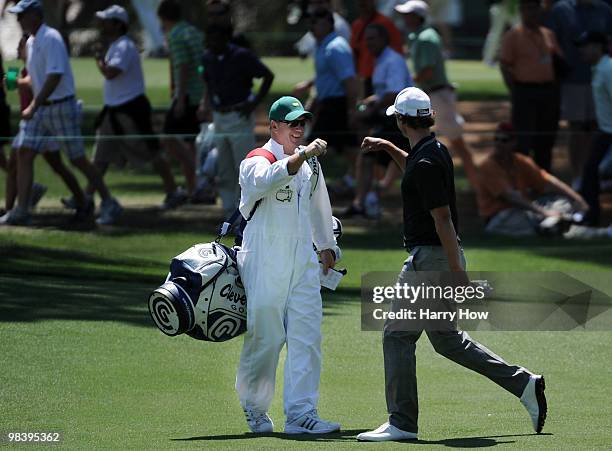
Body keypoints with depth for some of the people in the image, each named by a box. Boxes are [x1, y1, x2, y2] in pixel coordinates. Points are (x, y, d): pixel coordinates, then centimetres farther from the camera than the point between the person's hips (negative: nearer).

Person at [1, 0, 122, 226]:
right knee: (24, 153, -3)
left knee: (78, 159, -2)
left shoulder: (51, 39, -17)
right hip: (41, 109, 8)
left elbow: (54, 76, -25)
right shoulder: (30, 42, 11)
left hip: (61, 107, -8)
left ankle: (109, 204, 11)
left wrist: (34, 107, -26)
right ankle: (21, 211, -3)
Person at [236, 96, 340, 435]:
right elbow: (269, 178, -35)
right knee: (264, 339, 1)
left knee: (307, 337, -5)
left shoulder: (310, 162, 12)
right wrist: (304, 154, -44)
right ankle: (254, 409, 20)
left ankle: (301, 413, -8)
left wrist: (326, 246, 32)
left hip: (303, 263, 6)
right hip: (265, 264, -6)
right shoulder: (256, 162, -10)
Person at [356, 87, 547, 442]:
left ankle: (403, 423, -1)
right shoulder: (436, 149, 11)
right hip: (439, 257, 10)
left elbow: (442, 219, -23)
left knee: (398, 334, -3)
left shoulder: (426, 163, -19)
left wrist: (457, 272, -24)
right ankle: (523, 382, 12)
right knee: (446, 338, 16)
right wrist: (390, 149, 29)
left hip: (430, 256, -10)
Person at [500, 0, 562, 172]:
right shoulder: (513, 35, -2)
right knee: (524, 141, -9)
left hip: (549, 92, 6)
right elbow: (505, 66, -6)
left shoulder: (548, 34, 15)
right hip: (525, 92, -6)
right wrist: (514, 92, -14)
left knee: (546, 141, 10)